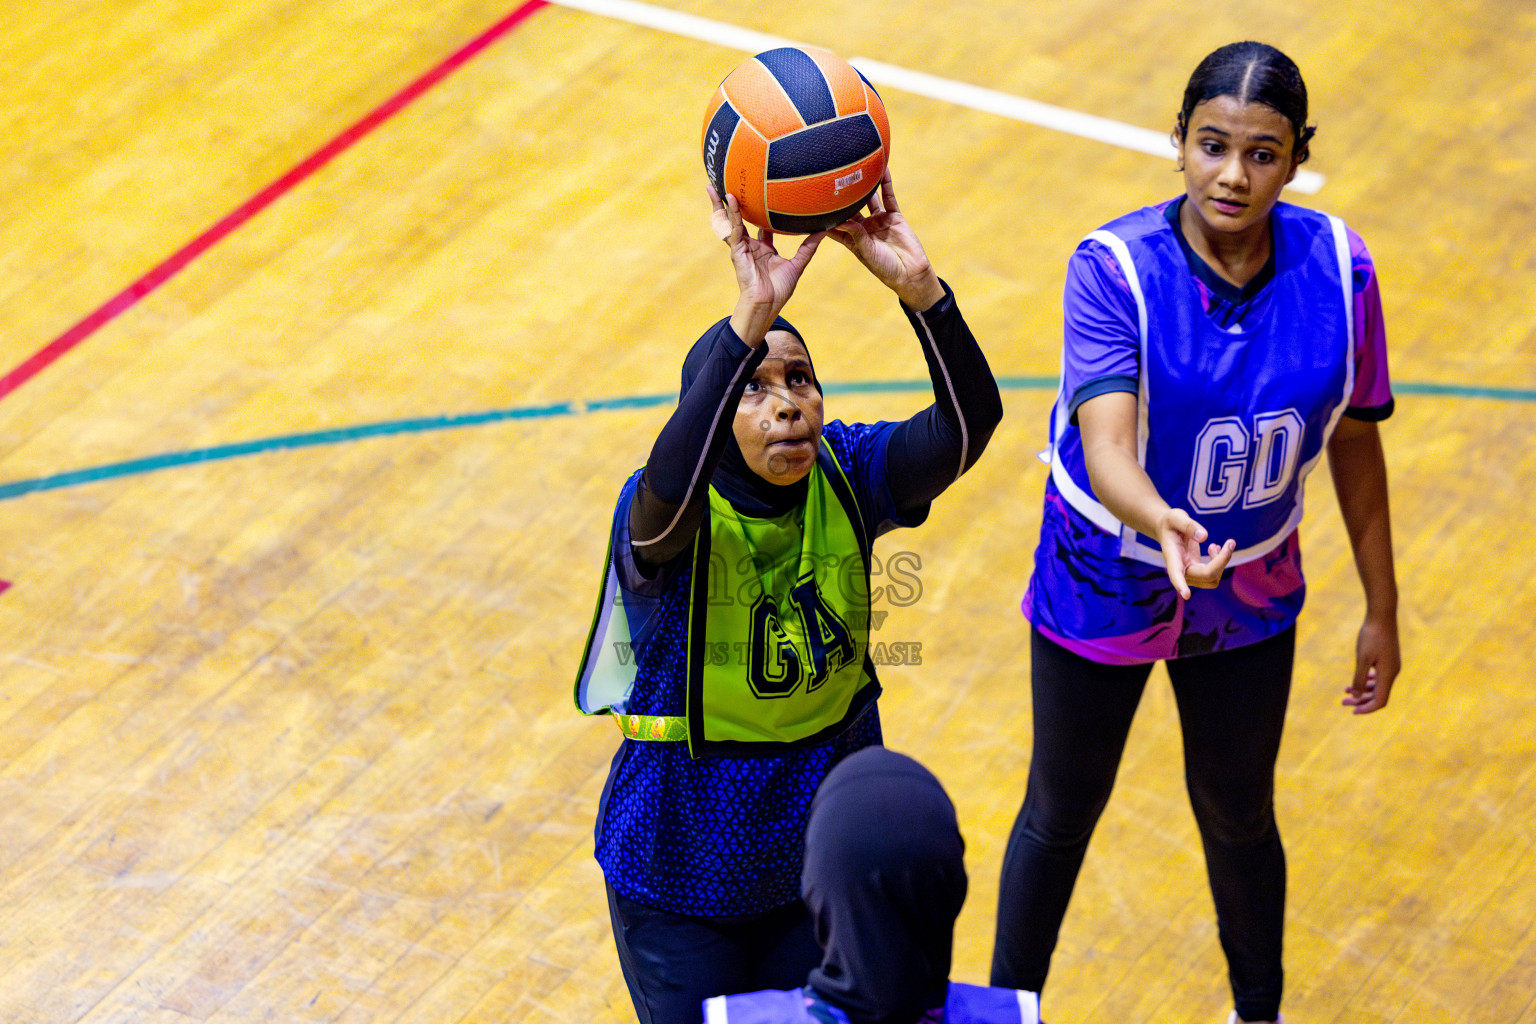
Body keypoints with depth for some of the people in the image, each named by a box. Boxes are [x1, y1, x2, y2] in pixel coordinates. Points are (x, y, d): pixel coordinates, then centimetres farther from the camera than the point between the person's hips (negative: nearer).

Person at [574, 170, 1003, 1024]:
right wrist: (749, 320, -57)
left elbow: (971, 420, -29)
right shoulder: (668, 515, -23)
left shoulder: (846, 476, -13)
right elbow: (668, 491, -49)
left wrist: (919, 287, -46)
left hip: (826, 851, 4)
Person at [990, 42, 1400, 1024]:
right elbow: (1106, 445, -41)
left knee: (1239, 818, 21)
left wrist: (1382, 610, 1)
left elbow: (1356, 443, -4)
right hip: (1106, 583, -2)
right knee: (1061, 816, 17)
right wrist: (1162, 524, -63)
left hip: (1251, 591, 2)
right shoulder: (1115, 267, -28)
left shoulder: (1338, 269, -18)